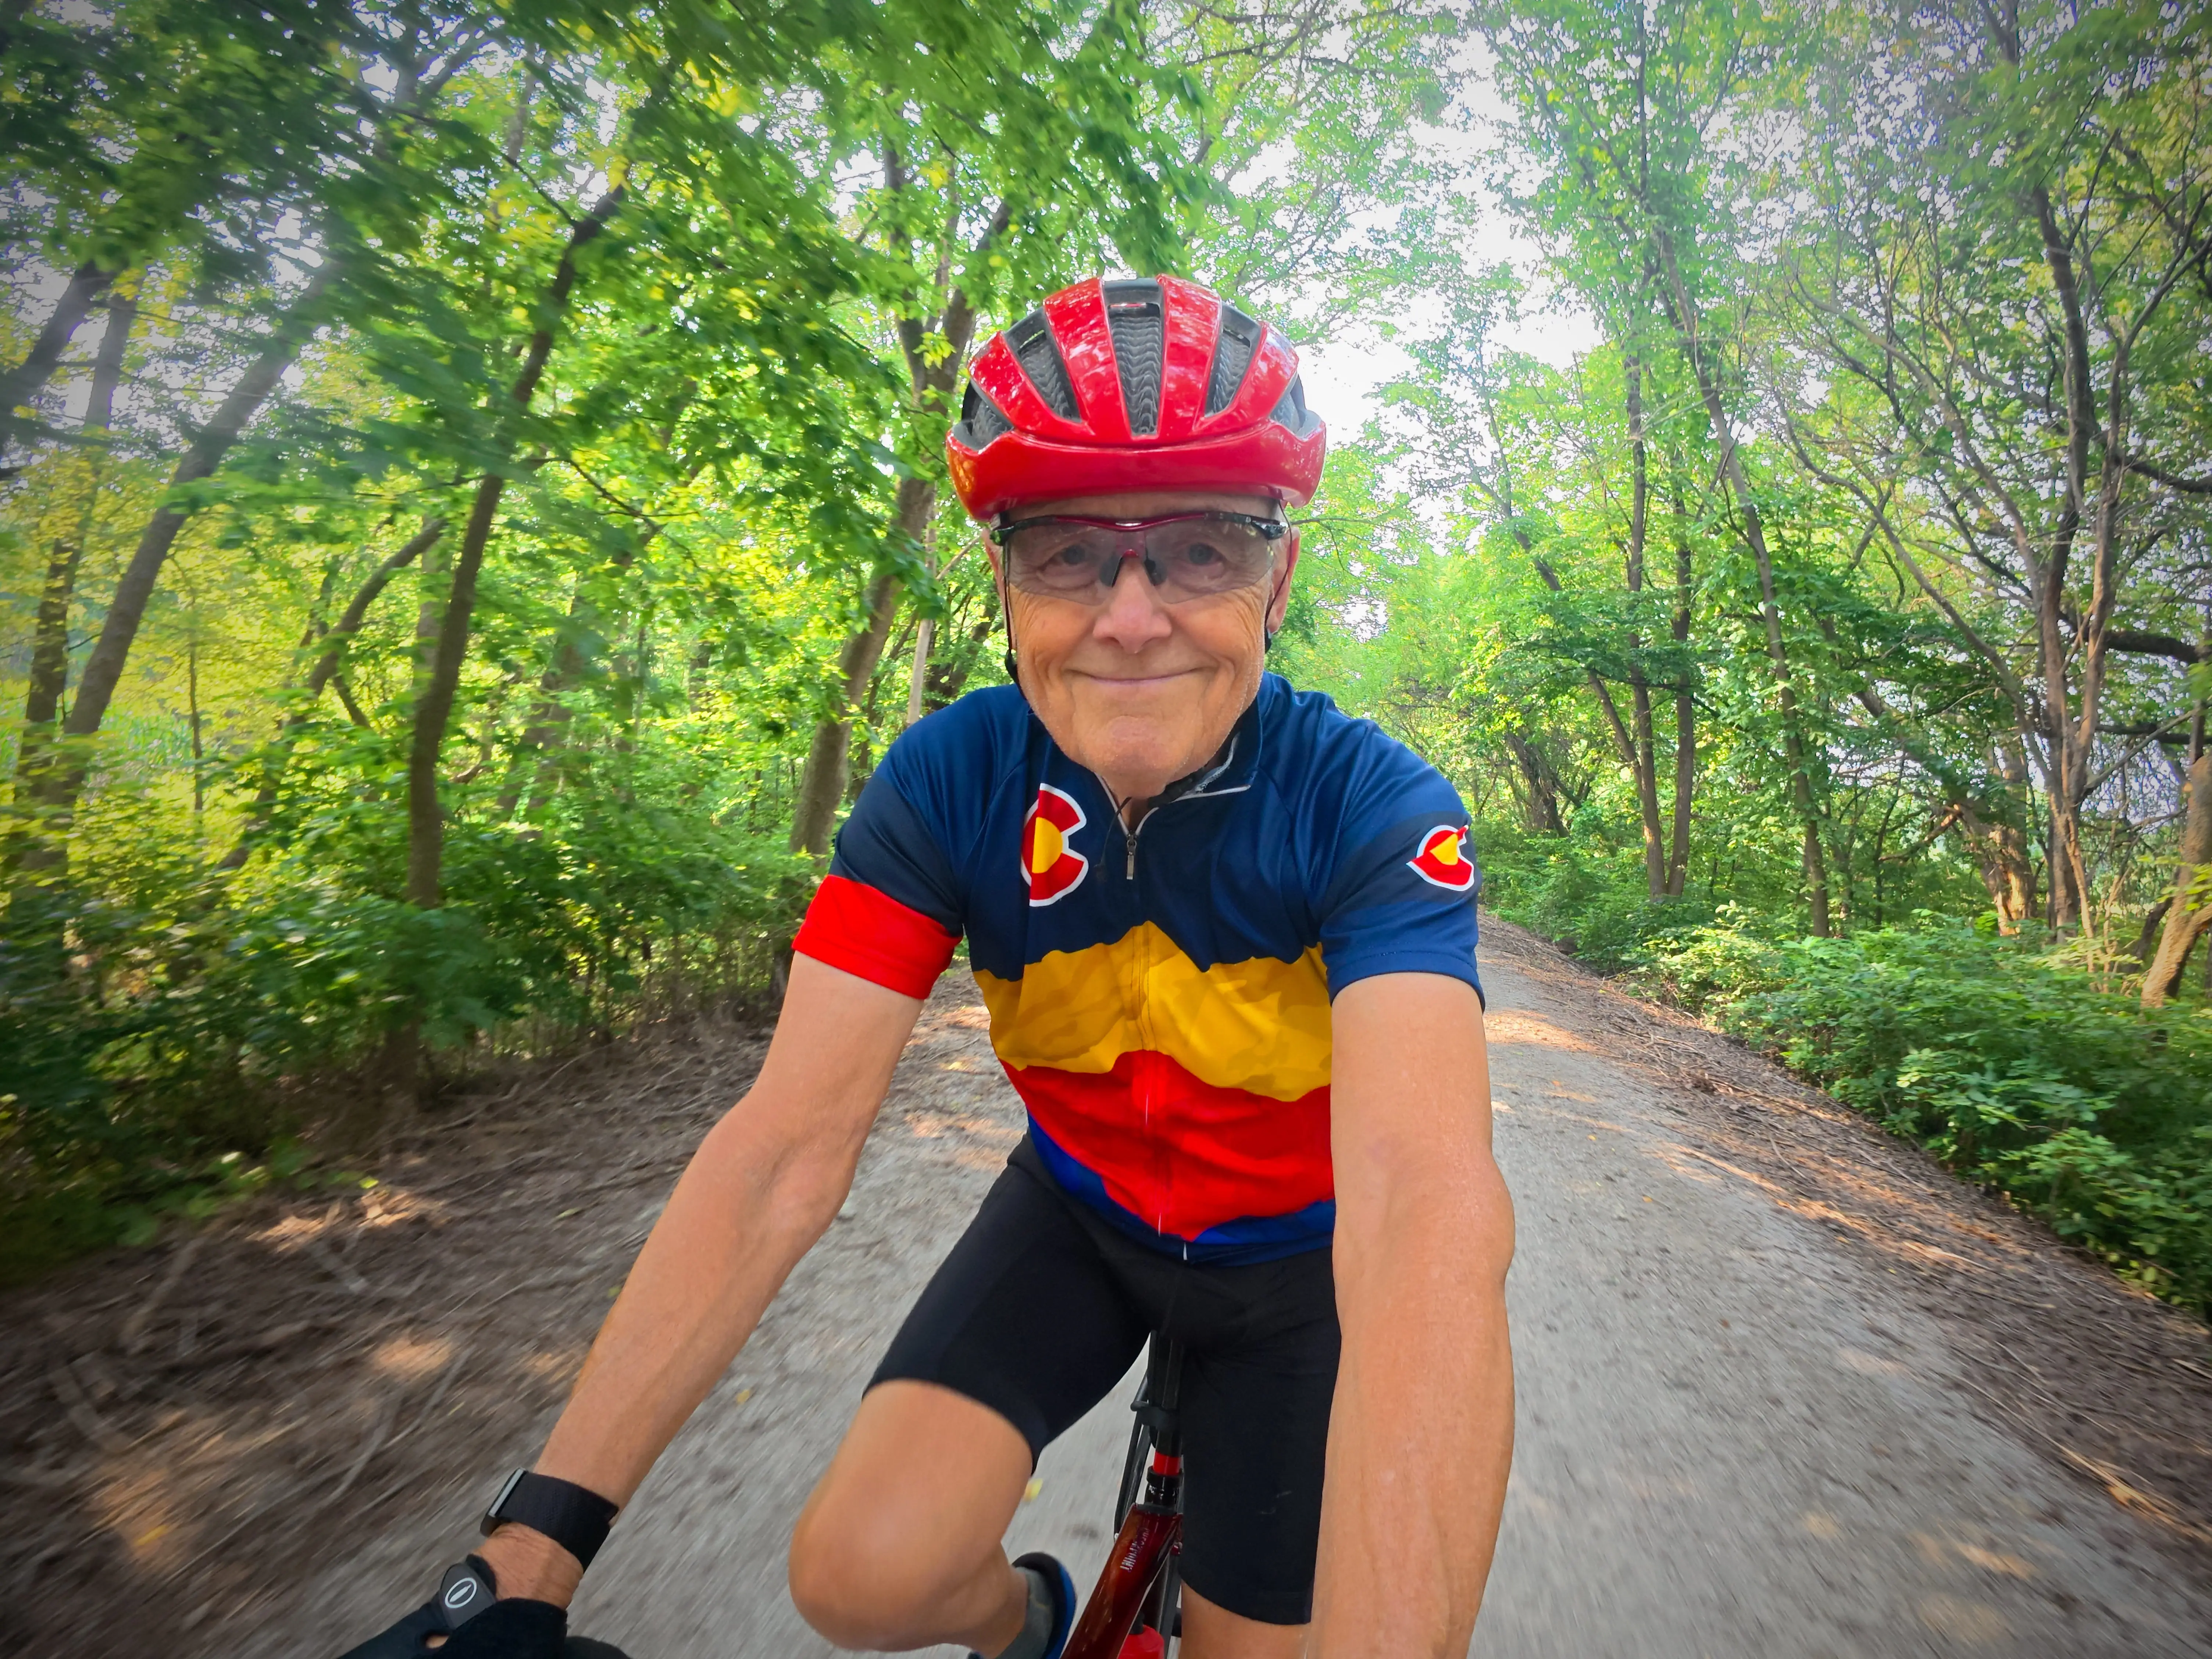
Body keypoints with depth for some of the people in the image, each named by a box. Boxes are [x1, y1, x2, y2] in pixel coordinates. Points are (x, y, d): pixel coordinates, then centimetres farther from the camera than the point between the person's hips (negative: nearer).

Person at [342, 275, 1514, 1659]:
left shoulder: (1372, 807, -28)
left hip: (1291, 1250, -1)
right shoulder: (951, 782, -21)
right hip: (1078, 1208, 2)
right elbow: (788, 1146, -24)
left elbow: (1426, 1200, -41)